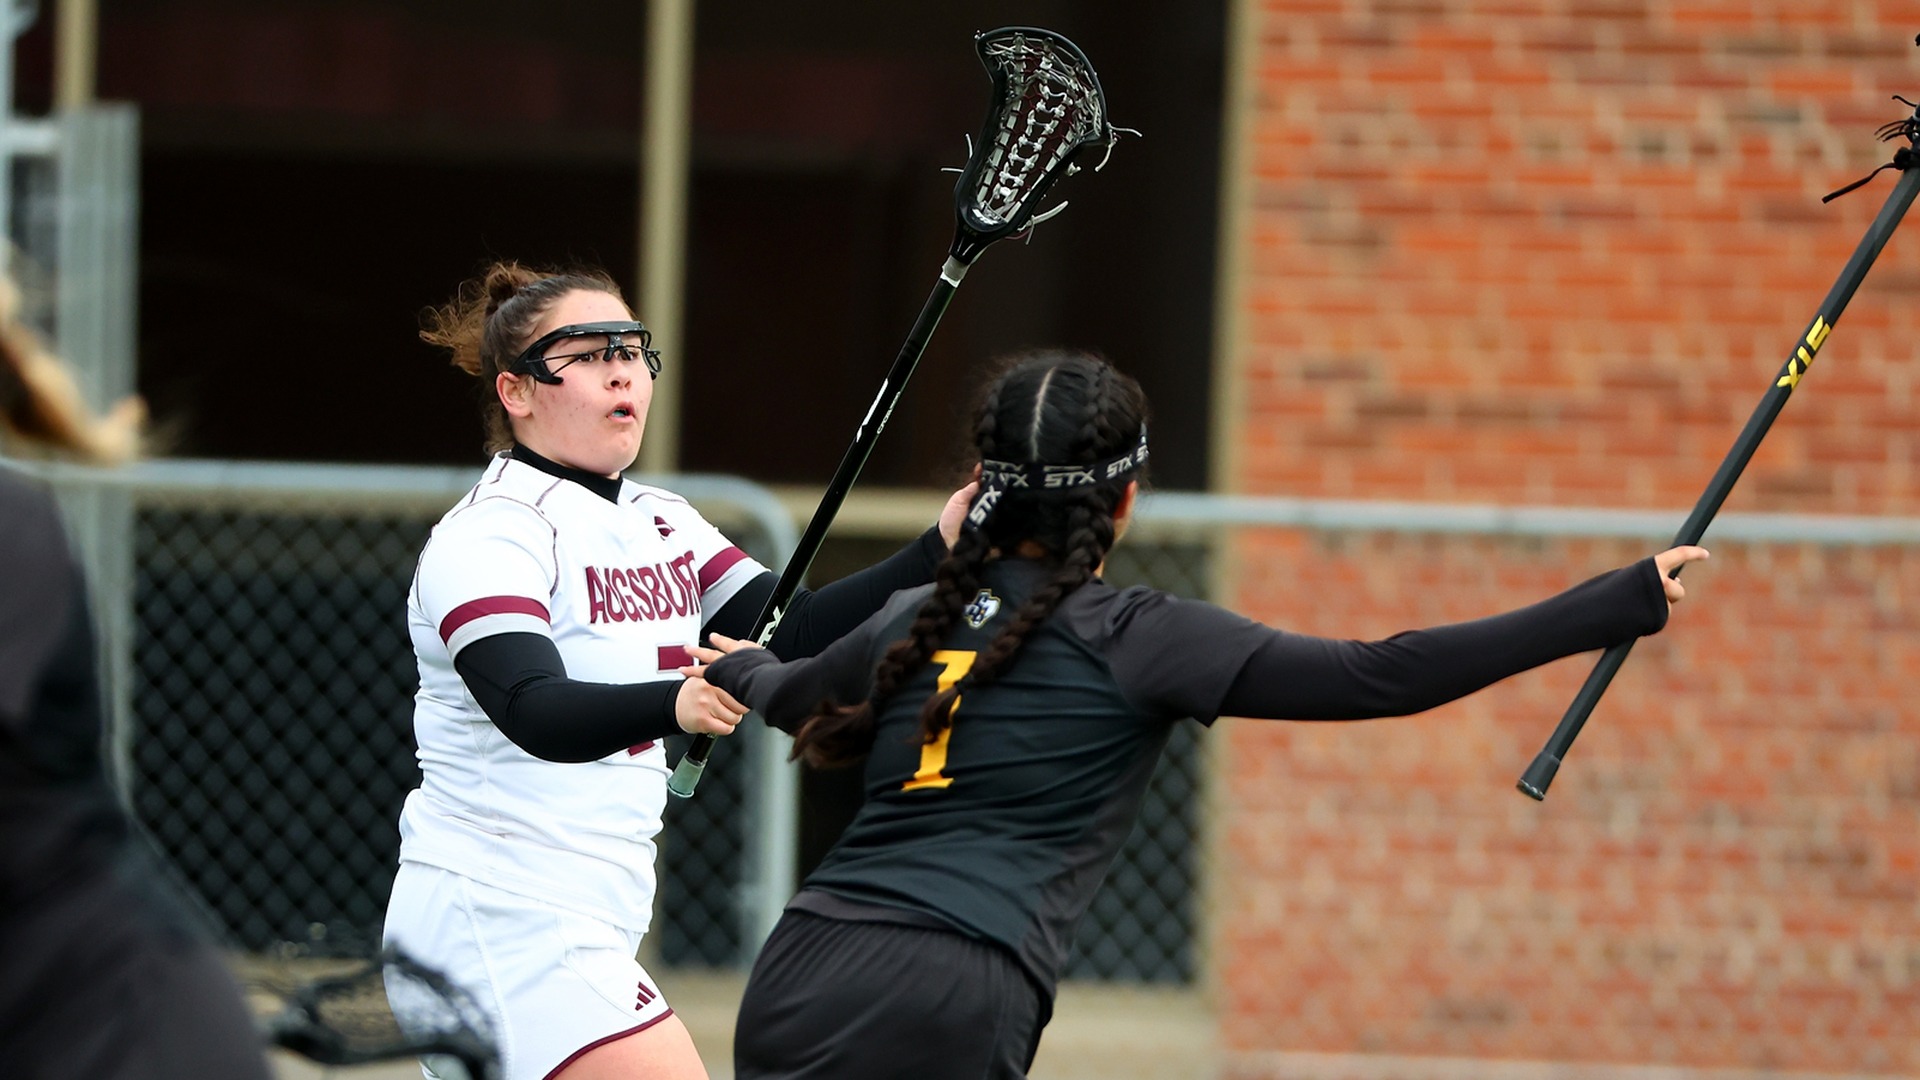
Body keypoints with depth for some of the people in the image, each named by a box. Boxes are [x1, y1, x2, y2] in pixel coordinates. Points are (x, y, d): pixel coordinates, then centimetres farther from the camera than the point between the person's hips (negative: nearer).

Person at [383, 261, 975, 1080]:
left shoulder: (660, 523, 13)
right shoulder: (491, 535, -14)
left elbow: (793, 633, 0)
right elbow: (536, 713, -30)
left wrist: (937, 554, -14)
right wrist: (677, 704, -49)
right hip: (500, 919, -9)